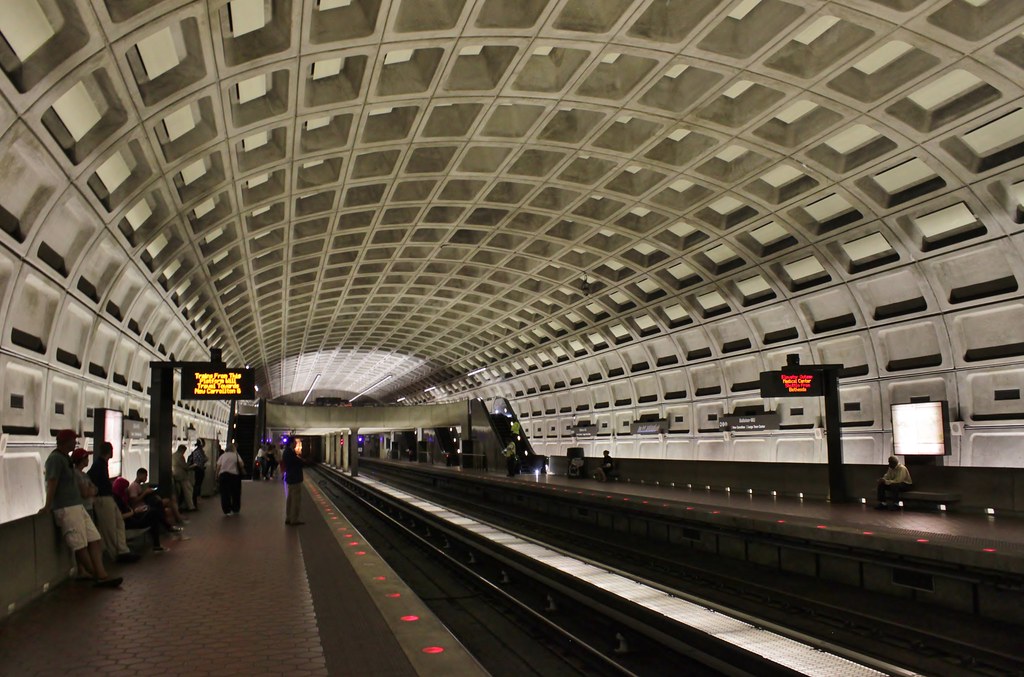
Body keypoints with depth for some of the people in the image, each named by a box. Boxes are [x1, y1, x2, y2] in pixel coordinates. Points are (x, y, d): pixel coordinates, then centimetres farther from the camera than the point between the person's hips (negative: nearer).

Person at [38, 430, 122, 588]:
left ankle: (102, 575, -3)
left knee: (94, 540, 1)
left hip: (77, 506, 10)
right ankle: (98, 576, 3)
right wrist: (48, 506, -27)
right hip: (65, 509, -10)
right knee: (81, 545, -4)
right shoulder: (55, 458, -11)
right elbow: (52, 482, -20)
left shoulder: (66, 458, 18)